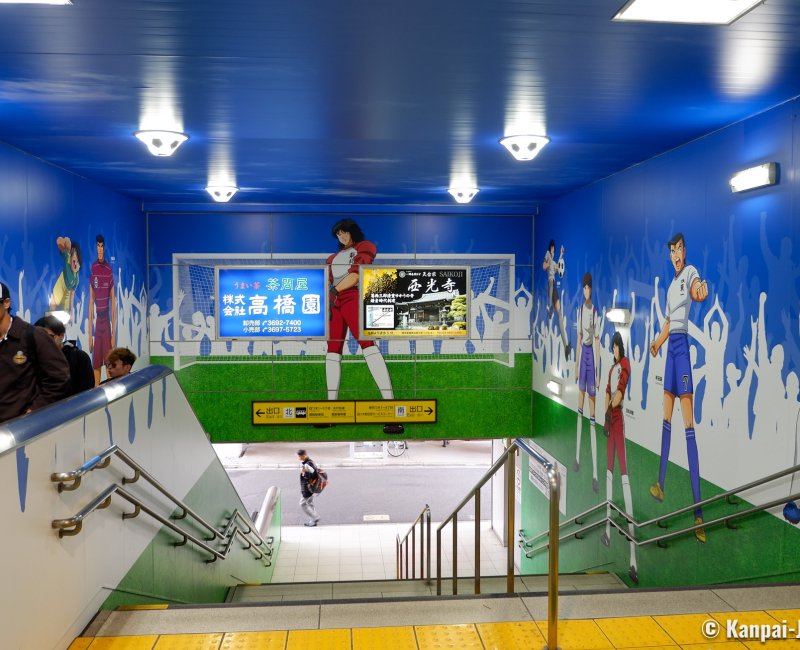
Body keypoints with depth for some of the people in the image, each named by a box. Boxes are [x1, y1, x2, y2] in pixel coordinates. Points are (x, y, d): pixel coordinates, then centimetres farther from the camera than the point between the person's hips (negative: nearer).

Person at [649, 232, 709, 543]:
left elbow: (697, 291, -28)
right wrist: (657, 342, 18)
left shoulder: (691, 272, -4)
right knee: (666, 418, 15)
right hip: (670, 345, 9)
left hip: (684, 343, -9)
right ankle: (661, 485, 27)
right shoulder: (670, 285, 22)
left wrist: (701, 290, -47)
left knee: (688, 425, -13)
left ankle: (699, 513, -13)